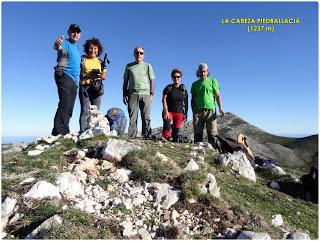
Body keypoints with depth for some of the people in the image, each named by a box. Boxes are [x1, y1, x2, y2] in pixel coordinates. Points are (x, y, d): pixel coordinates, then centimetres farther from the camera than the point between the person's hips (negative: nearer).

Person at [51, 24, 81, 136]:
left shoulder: (76, 48, 26)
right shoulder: (66, 43, 1)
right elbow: (60, 49, -23)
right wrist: (57, 46, -45)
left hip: (74, 80, 8)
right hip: (64, 76, -8)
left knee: (69, 108, 3)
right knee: (65, 104, -20)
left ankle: (64, 132, 4)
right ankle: (58, 132, -22)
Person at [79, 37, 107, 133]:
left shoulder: (100, 62, 17)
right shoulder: (82, 59, 8)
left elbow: (104, 77, 13)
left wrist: (100, 74, -9)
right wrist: (90, 75, -11)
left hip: (96, 88, 3)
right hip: (85, 87, -3)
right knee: (85, 111, -10)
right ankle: (82, 131, -11)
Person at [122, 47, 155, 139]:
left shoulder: (147, 66, 14)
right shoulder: (129, 66, 17)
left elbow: (152, 81, 10)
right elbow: (125, 81, 16)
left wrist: (151, 94, 0)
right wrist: (125, 95, 7)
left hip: (145, 94, -1)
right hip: (132, 94, 1)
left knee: (146, 117, -4)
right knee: (132, 117, -3)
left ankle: (147, 136, 0)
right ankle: (131, 137, -1)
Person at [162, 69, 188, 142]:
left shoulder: (184, 89, 10)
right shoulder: (168, 88, 2)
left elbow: (186, 103, 12)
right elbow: (164, 100, -6)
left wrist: (186, 114, 8)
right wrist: (166, 112, -16)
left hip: (179, 112, 2)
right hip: (169, 111, -2)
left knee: (176, 131, 1)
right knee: (167, 127, -25)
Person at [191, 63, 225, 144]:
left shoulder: (213, 81, 12)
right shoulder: (195, 84, 18)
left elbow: (217, 96, 7)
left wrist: (220, 108, -6)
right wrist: (193, 111, 7)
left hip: (210, 110, -2)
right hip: (198, 110, 2)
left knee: (212, 133, -5)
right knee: (197, 133, 0)